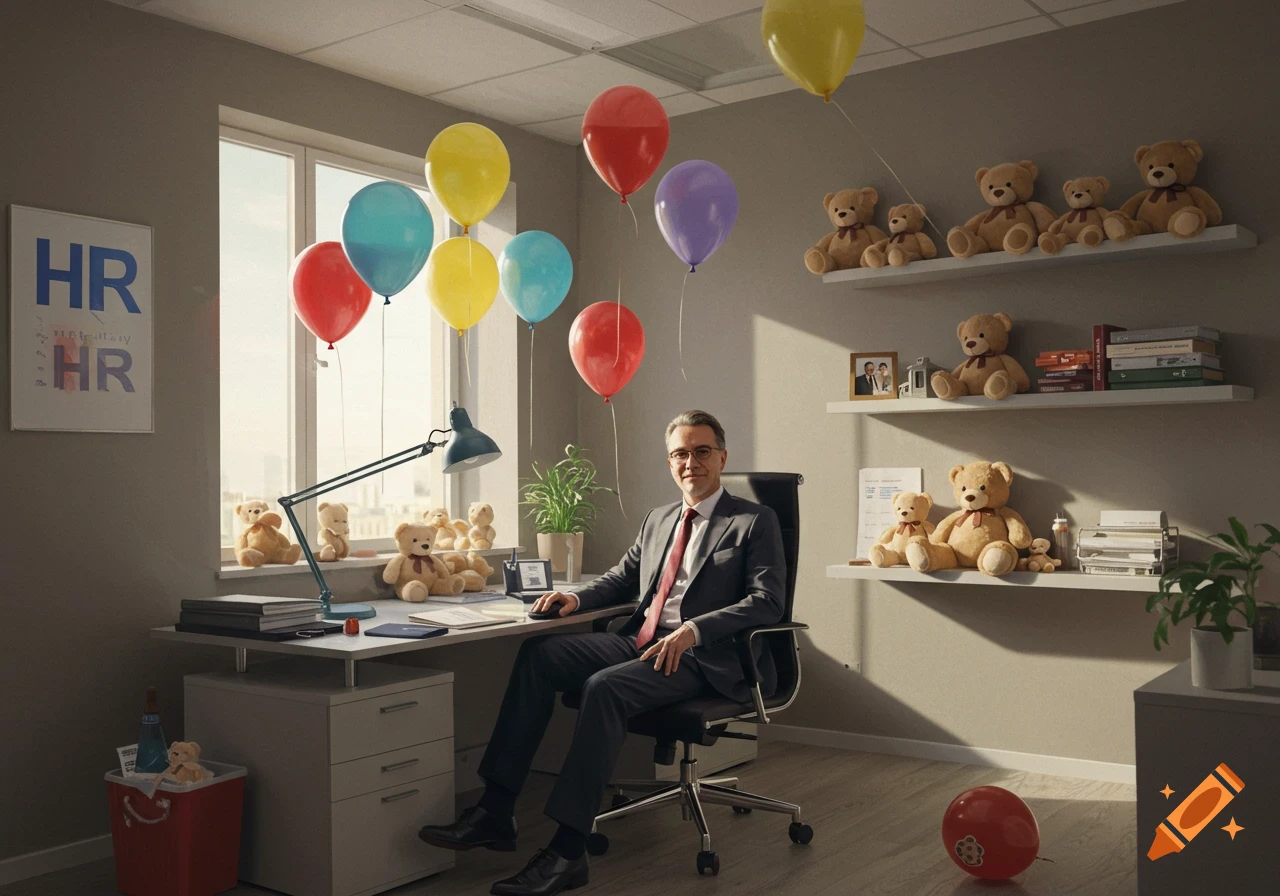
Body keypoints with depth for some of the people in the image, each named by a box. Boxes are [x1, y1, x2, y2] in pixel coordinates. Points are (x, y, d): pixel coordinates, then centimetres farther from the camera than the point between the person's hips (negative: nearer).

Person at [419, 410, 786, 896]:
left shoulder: (755, 521, 0)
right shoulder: (657, 520, 21)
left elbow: (766, 601, -11)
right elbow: (620, 579, 27)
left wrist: (693, 630, -23)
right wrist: (576, 597, 5)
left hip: (703, 657, -7)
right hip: (640, 639, 7)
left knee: (604, 686, -32)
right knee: (539, 653, -14)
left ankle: (568, 851, -29)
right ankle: (496, 812, -14)